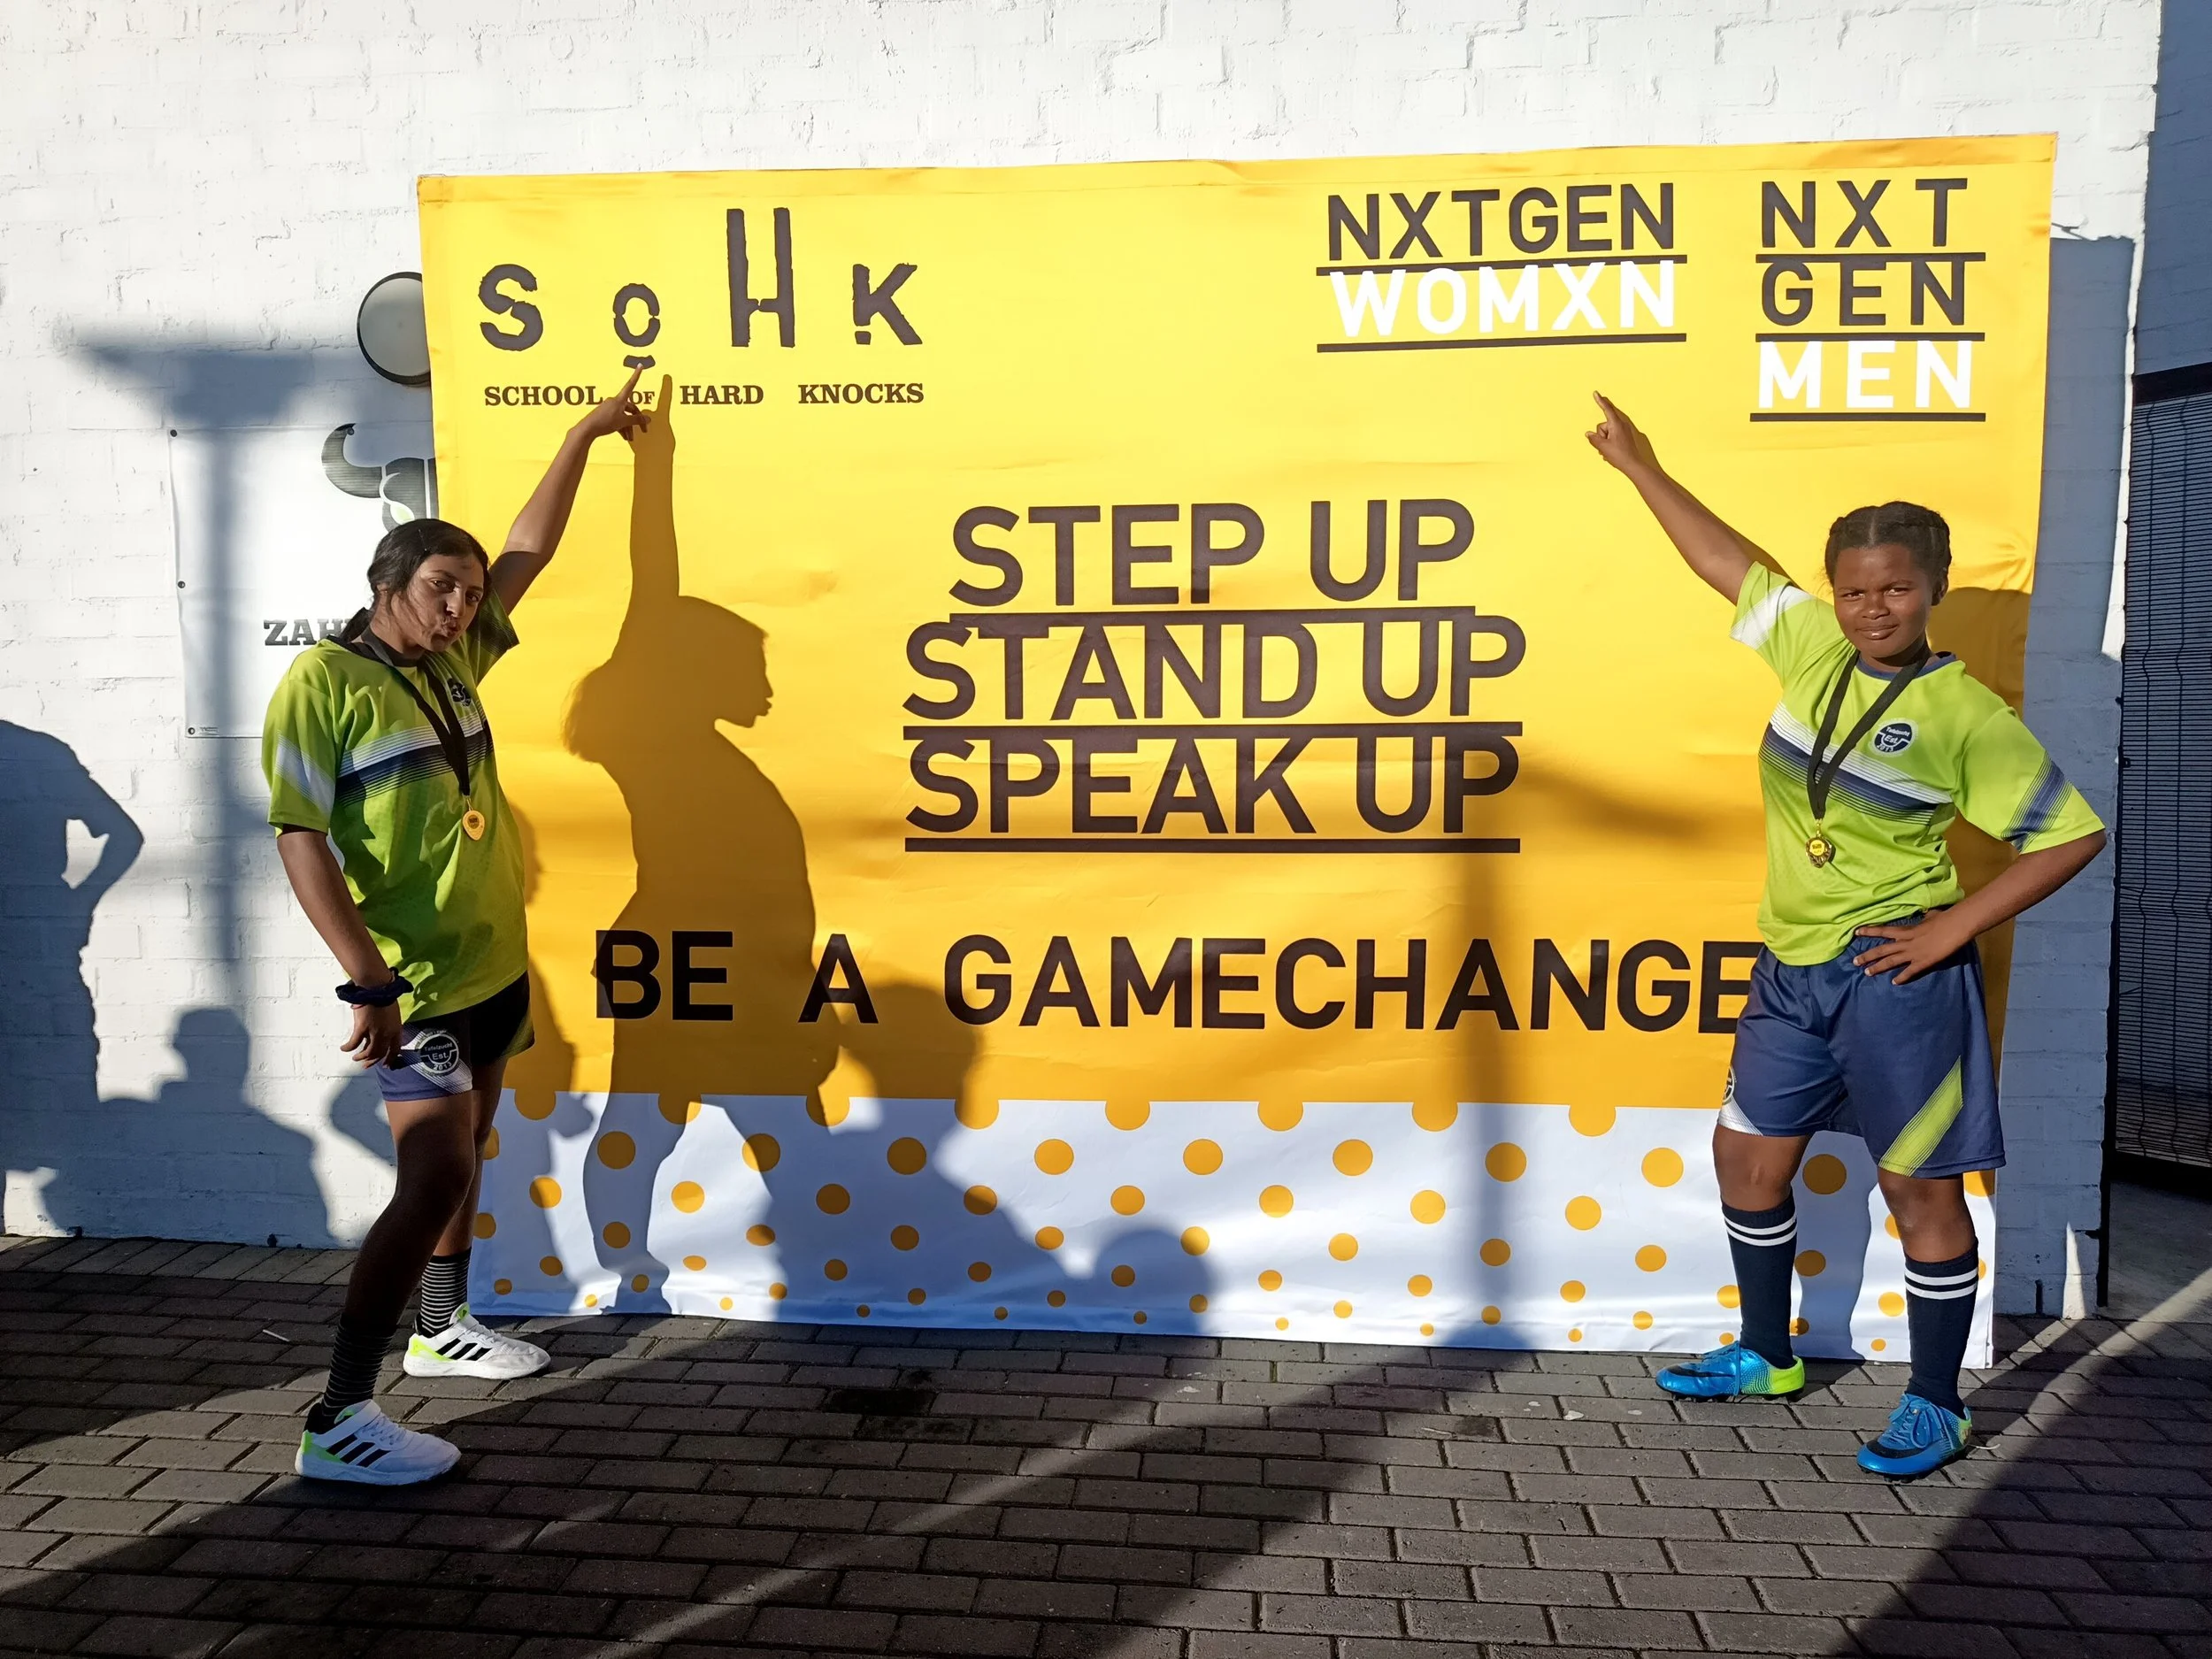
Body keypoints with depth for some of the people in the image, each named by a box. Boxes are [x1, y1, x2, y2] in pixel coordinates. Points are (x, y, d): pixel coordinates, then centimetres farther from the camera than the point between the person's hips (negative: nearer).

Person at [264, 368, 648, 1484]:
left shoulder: (452, 661, 7)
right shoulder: (323, 684, -13)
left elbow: (528, 550, 17)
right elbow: (300, 837, -18)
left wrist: (584, 433, 22)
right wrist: (366, 977, -26)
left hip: (493, 967, 8)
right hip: (415, 985, -8)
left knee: (460, 1158, 20)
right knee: (435, 1177, -14)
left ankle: (440, 1329, 38)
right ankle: (338, 1418, -7)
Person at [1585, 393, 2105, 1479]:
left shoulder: (1965, 716, -12)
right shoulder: (1812, 647, 3)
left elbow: (2073, 833, -10)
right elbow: (1730, 562, 13)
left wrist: (1953, 927, -15)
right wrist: (1639, 467, 20)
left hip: (1893, 975, -7)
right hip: (1795, 969, 7)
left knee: (1919, 1185, 4)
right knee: (1748, 1153, 14)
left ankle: (1936, 1407, 21)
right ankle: (1766, 1357, 34)